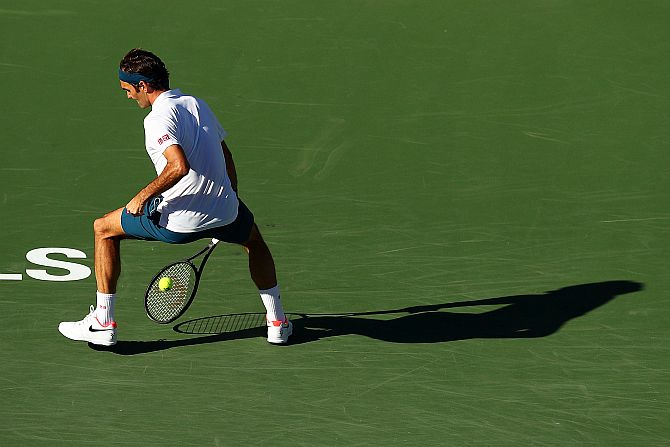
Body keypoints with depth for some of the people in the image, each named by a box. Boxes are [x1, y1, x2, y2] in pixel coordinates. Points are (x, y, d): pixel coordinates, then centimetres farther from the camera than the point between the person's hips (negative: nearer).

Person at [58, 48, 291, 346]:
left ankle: (103, 324, 14)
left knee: (104, 229, 15)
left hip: (178, 221, -6)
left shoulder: (159, 118, -13)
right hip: (224, 209, 7)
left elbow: (179, 166, -29)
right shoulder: (197, 104, 12)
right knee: (254, 241, 39)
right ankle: (277, 323, 38)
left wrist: (142, 196, -16)